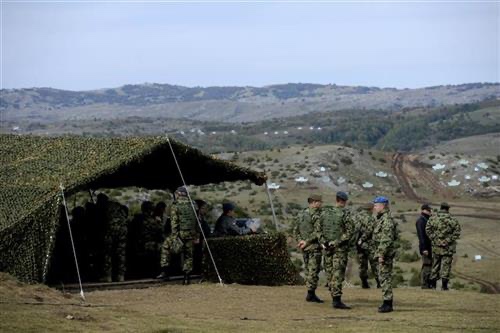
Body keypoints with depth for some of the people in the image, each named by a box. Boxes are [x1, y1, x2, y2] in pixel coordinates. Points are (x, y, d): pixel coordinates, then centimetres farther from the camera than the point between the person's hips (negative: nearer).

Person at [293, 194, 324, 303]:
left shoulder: (300, 214, 12)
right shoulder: (316, 215, -13)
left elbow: (295, 230, 12)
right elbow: (317, 232, -20)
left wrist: (300, 240, 2)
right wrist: (307, 241, -14)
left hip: (304, 247, 8)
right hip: (314, 246, -8)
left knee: (308, 270, 14)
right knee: (314, 270, -4)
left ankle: (311, 294, 17)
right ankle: (311, 294, -6)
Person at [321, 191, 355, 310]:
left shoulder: (324, 212, 7)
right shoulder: (345, 213, -9)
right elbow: (350, 231, -14)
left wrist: (323, 242, 4)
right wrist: (338, 242, -11)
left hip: (327, 247, 5)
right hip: (340, 248, -5)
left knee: (330, 273, 12)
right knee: (338, 274, -7)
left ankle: (334, 298, 18)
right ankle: (337, 300, -14)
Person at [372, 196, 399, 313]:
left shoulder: (387, 220, -17)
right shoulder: (381, 219, 17)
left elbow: (387, 239, -22)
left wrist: (382, 254, -23)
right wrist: (378, 253, 21)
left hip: (386, 253, -11)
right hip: (381, 252, 11)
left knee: (385, 277, -9)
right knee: (384, 277, 13)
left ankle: (387, 304, -7)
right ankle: (387, 302, 18)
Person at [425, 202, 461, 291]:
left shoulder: (433, 218, 1)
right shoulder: (453, 220, -3)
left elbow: (428, 230, -5)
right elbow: (457, 232, -9)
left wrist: (433, 239, 0)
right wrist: (450, 240, -3)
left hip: (436, 245, 2)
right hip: (448, 247, -2)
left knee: (435, 264, 12)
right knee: (446, 265, 1)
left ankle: (433, 284, 14)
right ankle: (444, 285, -4)